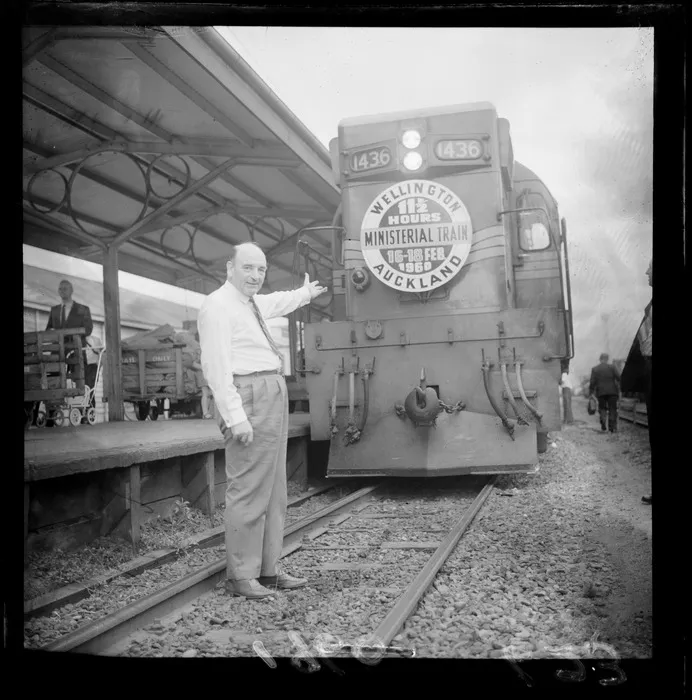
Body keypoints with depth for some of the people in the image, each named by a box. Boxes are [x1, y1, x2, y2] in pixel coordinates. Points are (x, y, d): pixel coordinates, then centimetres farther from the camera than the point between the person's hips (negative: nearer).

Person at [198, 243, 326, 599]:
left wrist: (305, 293, 60)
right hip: (249, 399, -10)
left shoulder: (253, 303, 19)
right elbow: (216, 366, -16)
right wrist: (235, 416, -23)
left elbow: (276, 302, 43)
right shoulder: (218, 306, -8)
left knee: (273, 492, 11)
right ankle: (241, 576, 2)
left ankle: (267, 570, 19)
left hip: (273, 397, 10)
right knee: (248, 490, -8)